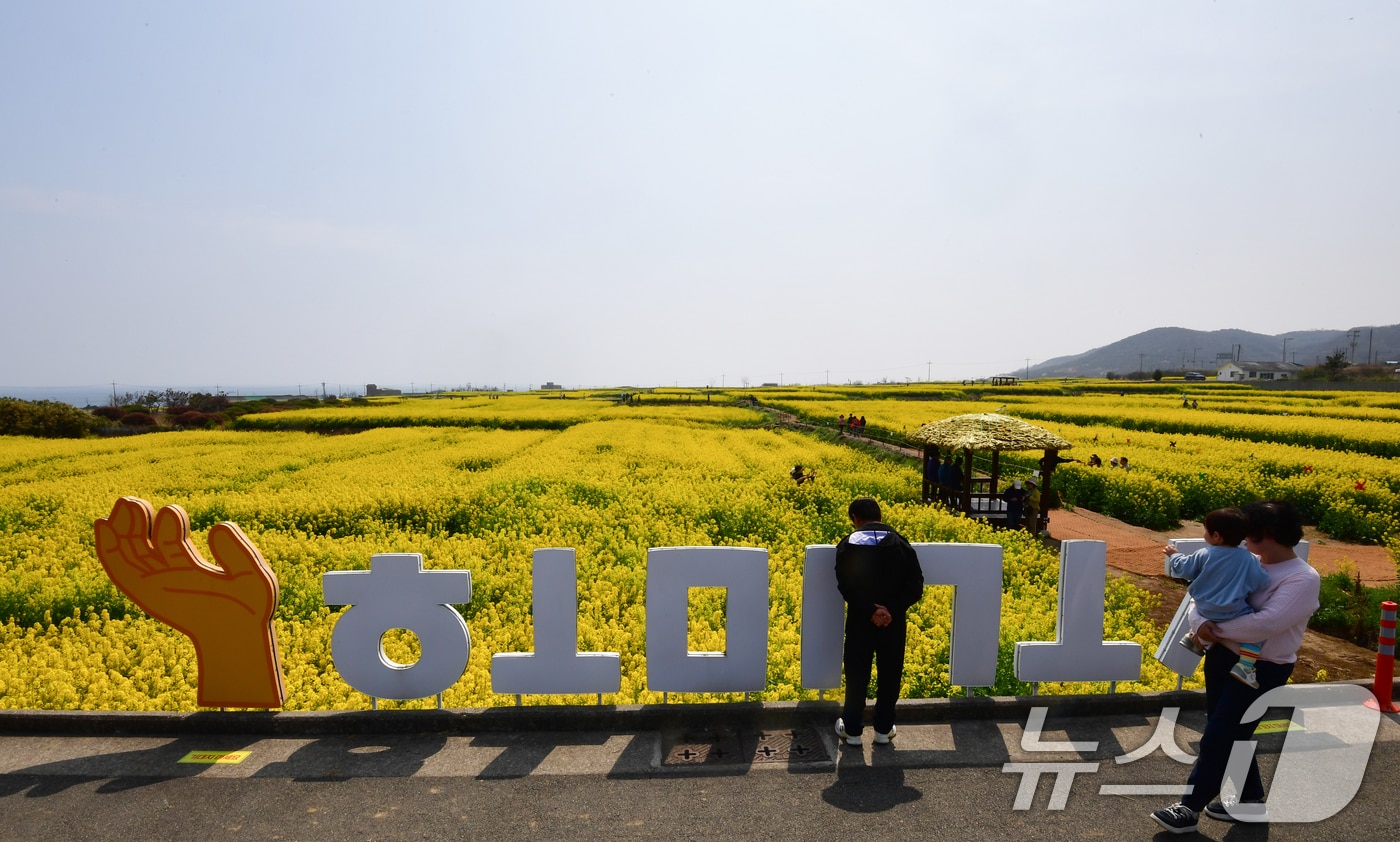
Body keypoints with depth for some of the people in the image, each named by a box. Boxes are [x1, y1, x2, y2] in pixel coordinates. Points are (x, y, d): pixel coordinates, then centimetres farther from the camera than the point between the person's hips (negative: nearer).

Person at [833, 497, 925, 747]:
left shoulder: (847, 545, -4)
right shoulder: (900, 544, 0)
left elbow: (845, 586, -15)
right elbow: (916, 584, -9)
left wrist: (869, 611, -18)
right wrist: (893, 610, -15)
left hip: (860, 621, -1)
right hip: (894, 621, 1)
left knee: (857, 675, 11)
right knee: (889, 675, 15)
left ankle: (852, 729, 19)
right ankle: (884, 729, 24)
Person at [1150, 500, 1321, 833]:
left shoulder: (1304, 579, -16)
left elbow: (1266, 623, -28)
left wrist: (1216, 627, -18)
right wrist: (1200, 622, -17)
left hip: (1261, 670, -7)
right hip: (1223, 656, 7)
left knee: (1218, 738, -1)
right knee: (1231, 734, 18)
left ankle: (1189, 807, 11)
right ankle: (1251, 801, 37)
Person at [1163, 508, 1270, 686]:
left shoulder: (1204, 555, -7)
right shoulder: (1249, 559, -11)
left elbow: (1184, 569, 4)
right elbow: (1261, 583, -7)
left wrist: (1174, 555, 22)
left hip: (1204, 610, 4)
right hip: (1232, 614, -4)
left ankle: (1195, 638, 30)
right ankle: (1243, 666, -10)